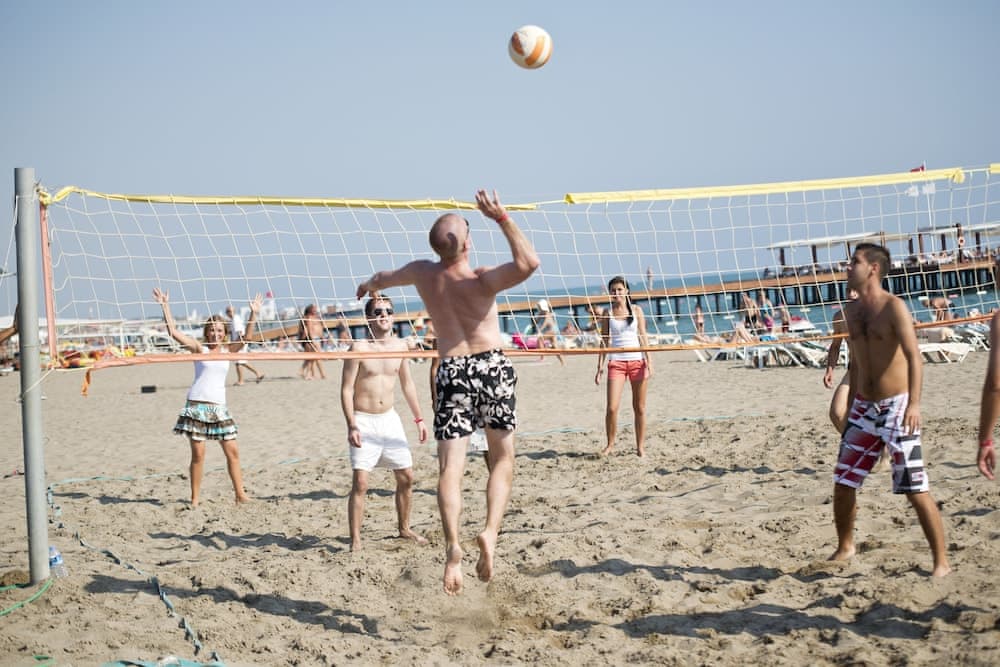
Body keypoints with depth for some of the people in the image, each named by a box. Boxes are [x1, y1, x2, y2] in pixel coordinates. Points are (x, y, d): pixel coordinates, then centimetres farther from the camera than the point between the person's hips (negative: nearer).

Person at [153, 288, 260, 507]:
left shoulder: (228, 350, 11)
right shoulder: (199, 348, 1)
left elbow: (245, 338, -4)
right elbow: (173, 332, -7)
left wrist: (253, 314, -12)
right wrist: (165, 306, -12)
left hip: (218, 406, 3)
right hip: (197, 405, -3)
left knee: (232, 451, 2)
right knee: (198, 454, -2)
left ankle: (240, 494, 11)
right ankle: (195, 499, 7)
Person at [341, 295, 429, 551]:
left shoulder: (400, 346, 5)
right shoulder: (359, 348, -11)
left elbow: (407, 384, 16)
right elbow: (346, 389, -11)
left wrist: (418, 418, 15)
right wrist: (351, 426, -19)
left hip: (390, 419, 6)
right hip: (364, 421, -5)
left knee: (406, 477, 9)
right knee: (360, 482, -11)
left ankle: (404, 529, 26)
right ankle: (355, 539, -6)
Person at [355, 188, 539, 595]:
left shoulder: (423, 274, 2)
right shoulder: (481, 280, -12)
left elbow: (385, 278, 25)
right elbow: (528, 264, -29)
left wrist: (370, 284, 49)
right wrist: (502, 219, -25)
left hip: (452, 371, 2)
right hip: (492, 366, -2)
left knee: (450, 468, -3)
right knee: (503, 459, 12)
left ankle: (453, 546, -22)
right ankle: (490, 532, -8)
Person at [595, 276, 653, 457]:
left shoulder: (636, 310, 6)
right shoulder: (607, 314, 5)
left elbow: (643, 337, 5)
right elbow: (604, 342, 7)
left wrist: (649, 362, -3)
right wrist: (600, 367, 1)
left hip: (637, 361, 1)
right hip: (616, 362, -1)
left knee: (639, 408, 4)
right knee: (612, 408, -11)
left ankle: (640, 446, 13)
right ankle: (610, 444, 5)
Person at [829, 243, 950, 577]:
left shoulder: (893, 307, -13)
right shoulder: (851, 310, 9)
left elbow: (914, 356, -22)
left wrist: (914, 403, -34)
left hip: (896, 408, -7)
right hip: (864, 408, 7)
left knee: (916, 490, -6)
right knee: (842, 484, 9)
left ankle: (941, 561, 3)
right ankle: (845, 547, 30)